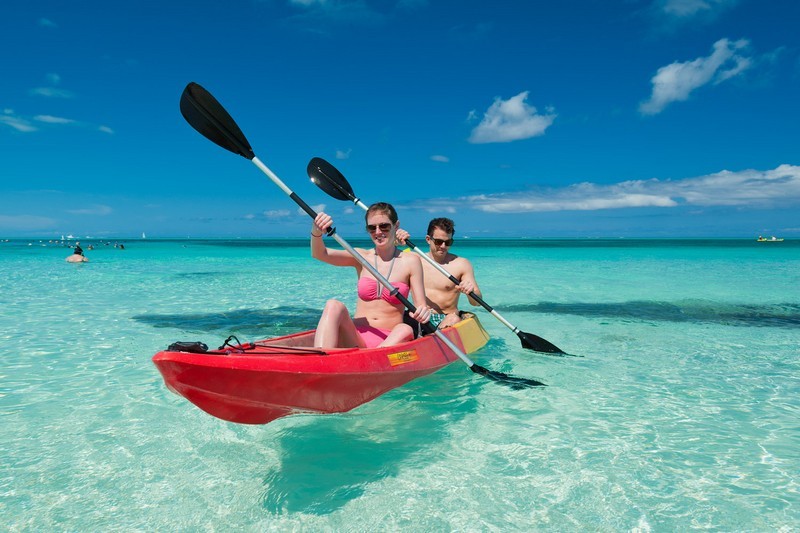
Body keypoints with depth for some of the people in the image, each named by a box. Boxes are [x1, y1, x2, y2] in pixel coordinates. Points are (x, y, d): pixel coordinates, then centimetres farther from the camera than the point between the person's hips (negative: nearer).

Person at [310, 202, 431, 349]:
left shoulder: (410, 261, 3)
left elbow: (421, 306, -1)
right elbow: (319, 254, -4)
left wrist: (423, 312, -25)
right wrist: (317, 231, -25)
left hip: (390, 341, -1)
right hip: (355, 339, 1)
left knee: (406, 330, -34)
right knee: (334, 306, -26)